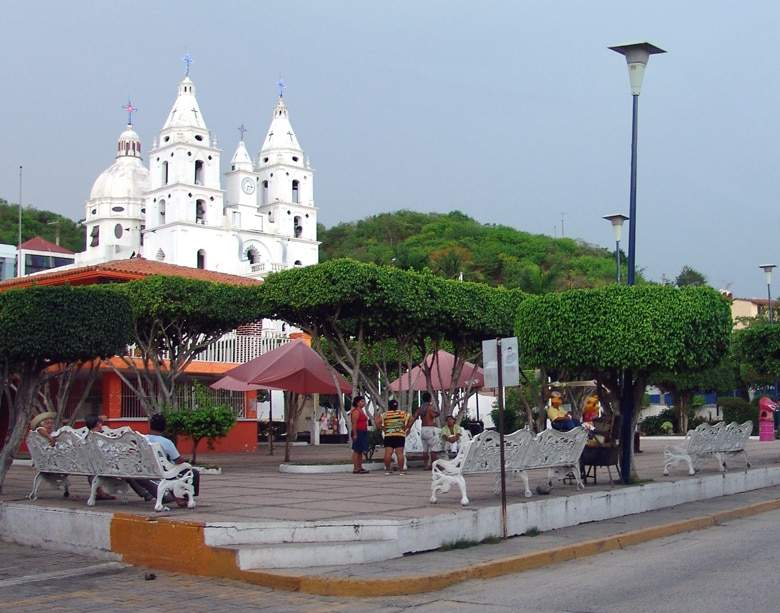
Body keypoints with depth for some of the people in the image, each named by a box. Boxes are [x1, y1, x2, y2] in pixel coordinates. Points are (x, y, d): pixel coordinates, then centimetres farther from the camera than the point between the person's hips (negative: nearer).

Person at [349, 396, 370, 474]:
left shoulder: (361, 410, 18)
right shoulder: (356, 411, -13)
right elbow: (354, 424, -18)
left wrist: (366, 432, 22)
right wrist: (355, 434, -23)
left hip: (363, 432, 10)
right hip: (358, 432, -10)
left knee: (361, 451, 12)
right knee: (356, 451, -9)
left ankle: (360, 467, 16)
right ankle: (355, 469, -9)